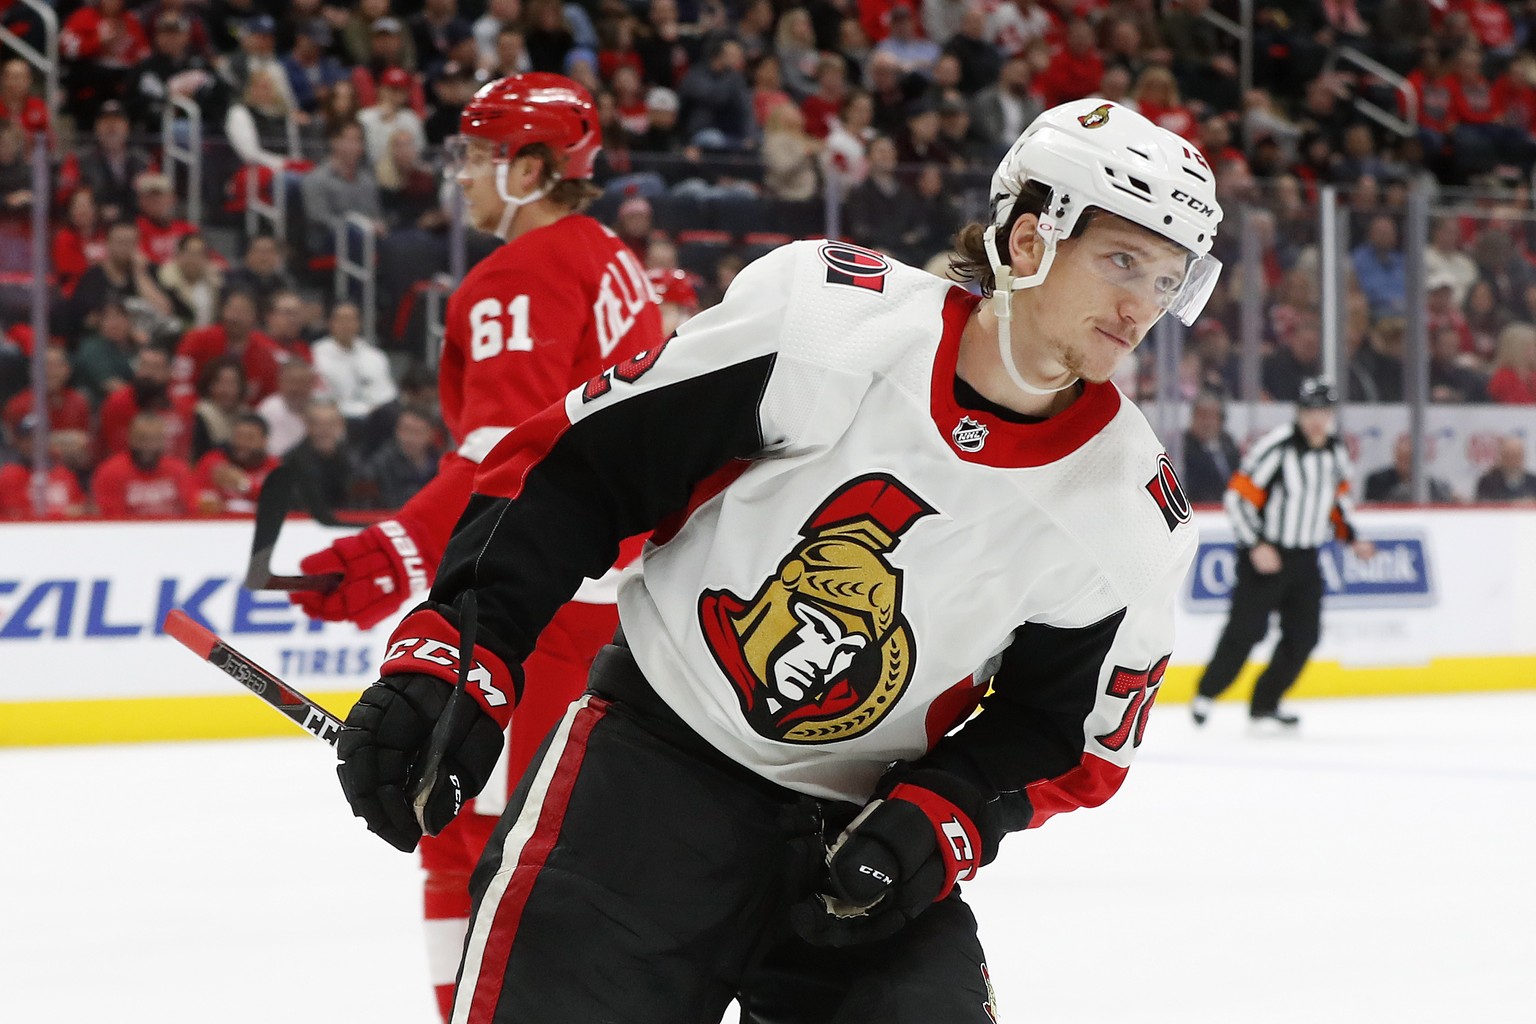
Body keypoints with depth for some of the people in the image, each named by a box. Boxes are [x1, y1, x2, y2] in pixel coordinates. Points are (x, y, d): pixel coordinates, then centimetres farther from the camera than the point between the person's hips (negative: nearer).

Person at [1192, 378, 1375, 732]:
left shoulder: (1335, 451, 4)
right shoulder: (1276, 447, -18)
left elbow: (1338, 496, 21)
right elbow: (1238, 496, -17)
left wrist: (1350, 537, 9)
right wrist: (1256, 545, -22)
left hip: (1305, 557, 7)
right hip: (1264, 555, -7)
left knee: (1303, 636, 2)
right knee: (1246, 629, -9)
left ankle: (1265, 704, 15)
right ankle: (1206, 694, 8)